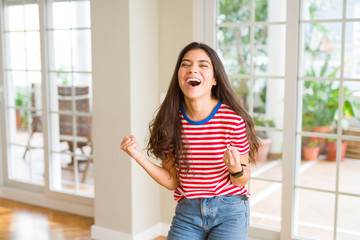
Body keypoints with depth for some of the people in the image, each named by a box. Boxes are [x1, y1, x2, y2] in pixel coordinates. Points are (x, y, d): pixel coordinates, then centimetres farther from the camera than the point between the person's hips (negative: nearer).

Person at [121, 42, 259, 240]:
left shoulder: (233, 119, -16)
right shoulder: (170, 121, -5)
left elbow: (242, 181, -5)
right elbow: (172, 182, 0)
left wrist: (236, 168, -26)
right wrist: (139, 158, -11)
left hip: (229, 211, -2)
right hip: (187, 213, 3)